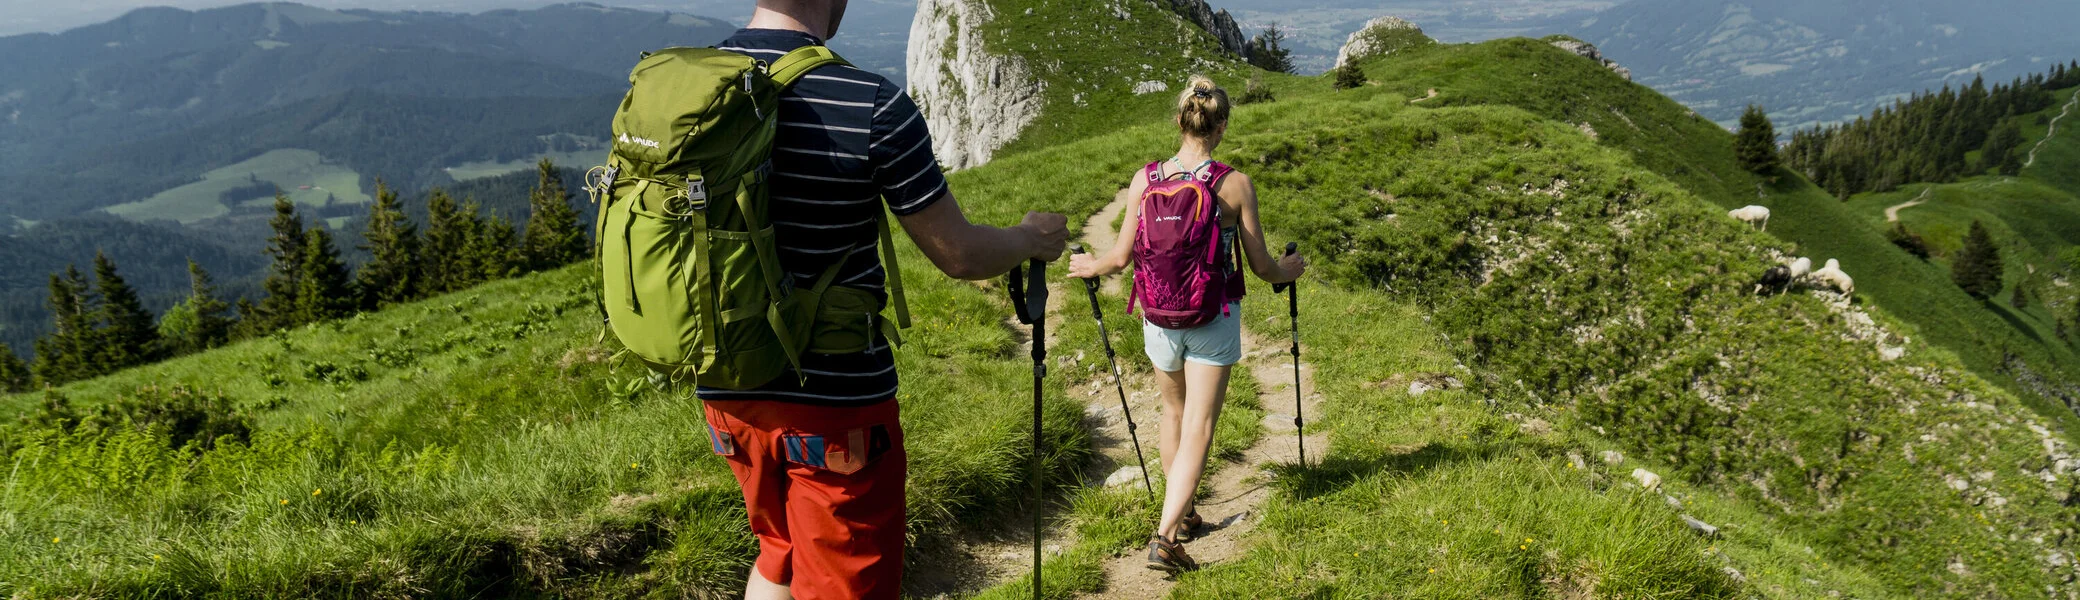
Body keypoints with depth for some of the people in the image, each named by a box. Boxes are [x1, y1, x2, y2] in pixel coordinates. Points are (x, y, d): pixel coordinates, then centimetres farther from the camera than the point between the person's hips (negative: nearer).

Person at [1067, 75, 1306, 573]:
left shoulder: (1145, 179, -6)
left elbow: (1123, 256, -2)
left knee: (1174, 412, 24)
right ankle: (1164, 537, -8)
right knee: (1198, 429, 1)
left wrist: (1090, 266, 20)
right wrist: (1290, 271, 19)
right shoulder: (1236, 185, -11)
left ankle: (1181, 514, 37)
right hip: (1214, 319, -3)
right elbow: (1261, 267, -4)